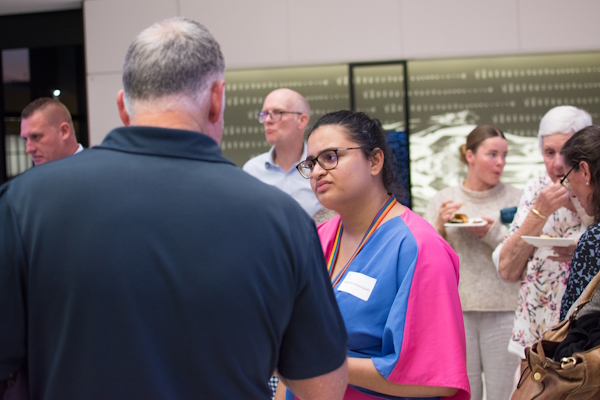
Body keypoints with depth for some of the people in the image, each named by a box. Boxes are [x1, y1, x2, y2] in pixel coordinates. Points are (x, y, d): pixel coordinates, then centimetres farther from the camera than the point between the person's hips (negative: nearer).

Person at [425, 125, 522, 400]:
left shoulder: (514, 199, 4)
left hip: (504, 308, -1)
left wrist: (492, 233, -13)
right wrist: (439, 225, -10)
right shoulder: (443, 200, 8)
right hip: (456, 308, 1)